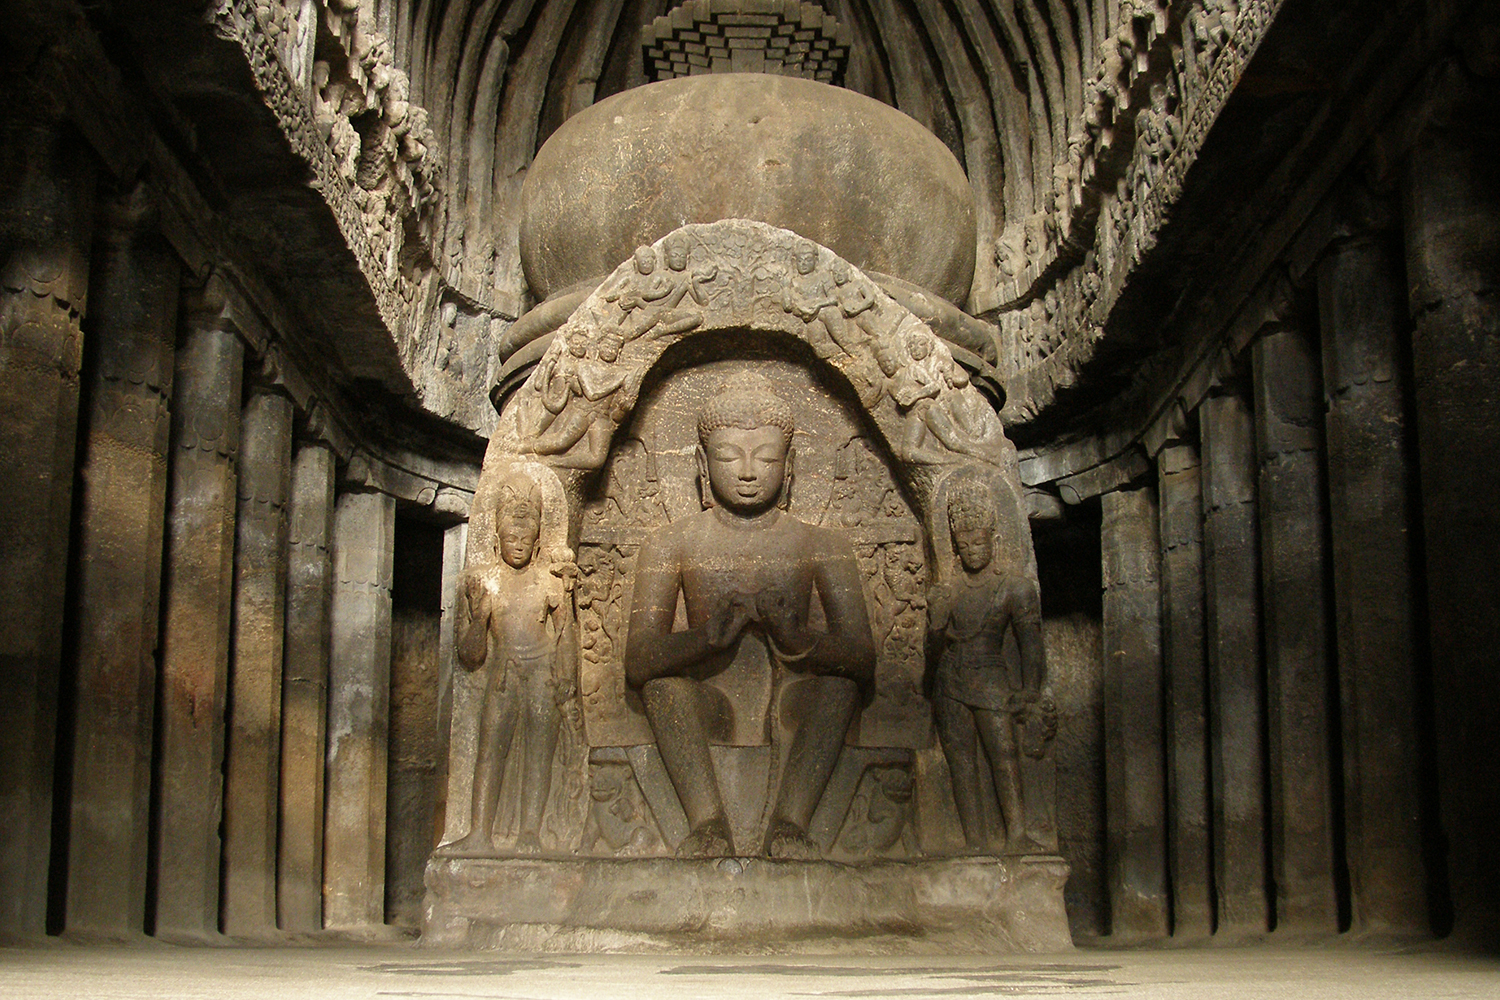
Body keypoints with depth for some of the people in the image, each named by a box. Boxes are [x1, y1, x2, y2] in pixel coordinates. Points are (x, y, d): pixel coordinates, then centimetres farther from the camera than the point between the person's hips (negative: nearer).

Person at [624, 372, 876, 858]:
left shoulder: (821, 545, 5)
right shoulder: (671, 544, 4)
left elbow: (864, 661, -9)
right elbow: (637, 663, -11)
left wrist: (795, 639, -33)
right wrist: (710, 638, -34)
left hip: (792, 708, 0)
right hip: (707, 711, 0)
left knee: (841, 674, -27)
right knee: (661, 673, -27)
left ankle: (790, 822, -37)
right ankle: (707, 821, -38)